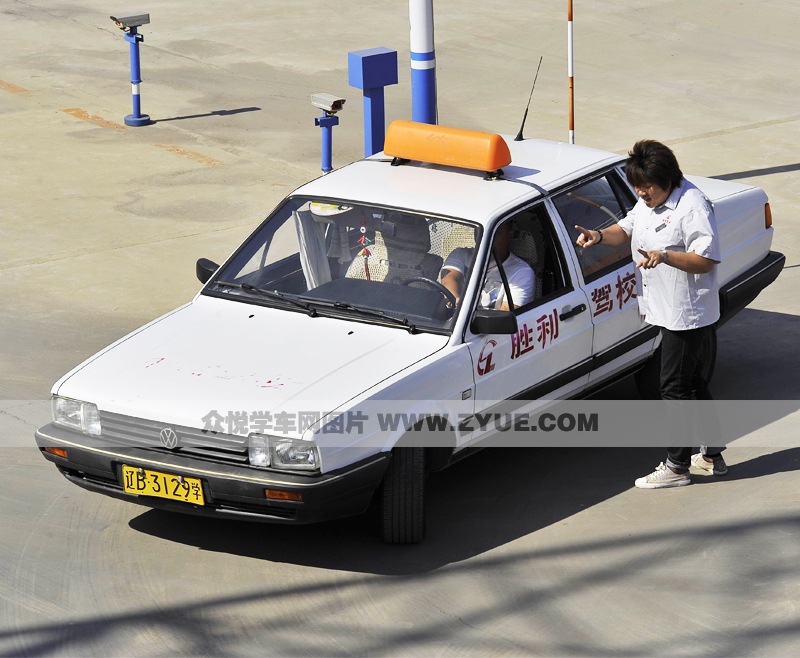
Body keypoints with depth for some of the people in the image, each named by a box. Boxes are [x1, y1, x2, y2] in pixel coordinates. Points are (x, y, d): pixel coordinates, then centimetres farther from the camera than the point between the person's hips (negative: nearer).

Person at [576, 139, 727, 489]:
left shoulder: (692, 205, -20)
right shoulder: (648, 202, 9)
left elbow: (706, 260, -22)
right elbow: (627, 229, 20)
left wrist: (665, 256, -35)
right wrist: (600, 235, -1)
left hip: (687, 313, -10)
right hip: (667, 310, 10)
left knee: (676, 387, -5)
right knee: (692, 383, 17)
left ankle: (676, 467, 1)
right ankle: (712, 456, 27)